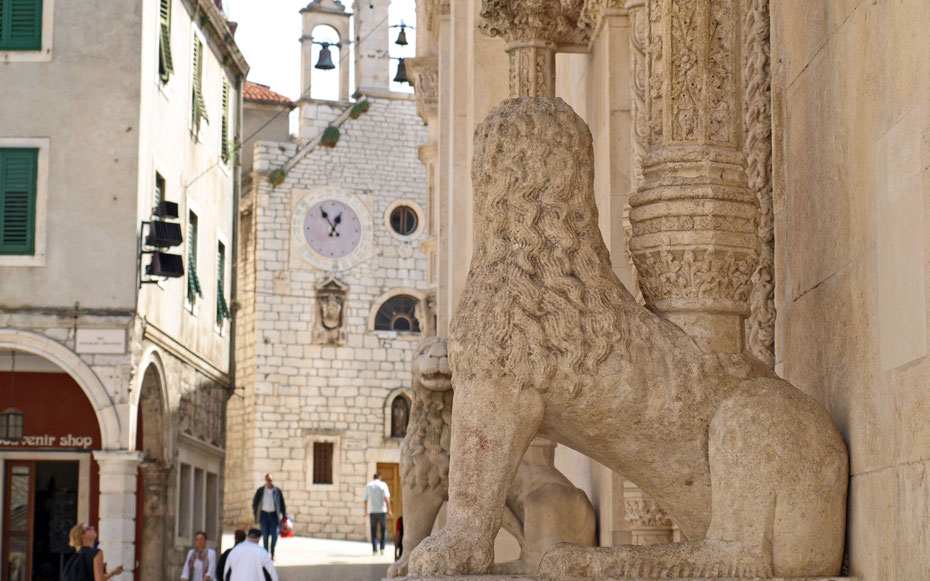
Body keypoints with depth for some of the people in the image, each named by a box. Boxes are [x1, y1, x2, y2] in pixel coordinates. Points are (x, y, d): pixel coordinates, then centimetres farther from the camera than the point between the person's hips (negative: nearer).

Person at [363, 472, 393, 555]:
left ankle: (374, 550, -1)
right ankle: (382, 548, 2)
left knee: (373, 531, 6)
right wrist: (389, 510, -11)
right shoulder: (383, 485, -1)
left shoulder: (368, 485, 6)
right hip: (382, 511, -2)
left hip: (372, 511, 2)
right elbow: (386, 498, -11)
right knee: (383, 530, 10)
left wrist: (366, 511, 19)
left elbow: (366, 500, 8)